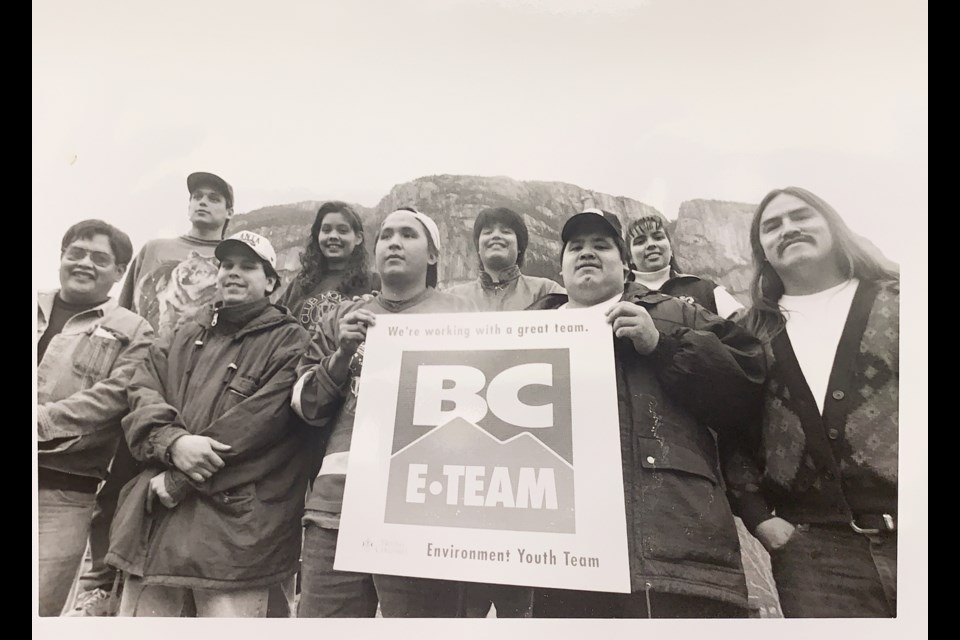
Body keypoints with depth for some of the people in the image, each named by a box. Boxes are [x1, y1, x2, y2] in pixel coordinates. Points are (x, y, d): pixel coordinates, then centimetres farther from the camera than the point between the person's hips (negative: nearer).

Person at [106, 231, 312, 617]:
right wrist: (173, 442, -16)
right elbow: (142, 396, 5)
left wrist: (180, 478, -12)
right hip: (154, 515, 6)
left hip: (233, 524, -5)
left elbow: (262, 420, -14)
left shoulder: (290, 342, -3)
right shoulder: (182, 339, 18)